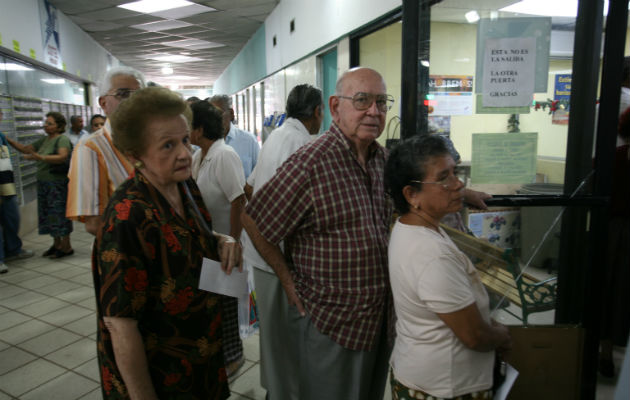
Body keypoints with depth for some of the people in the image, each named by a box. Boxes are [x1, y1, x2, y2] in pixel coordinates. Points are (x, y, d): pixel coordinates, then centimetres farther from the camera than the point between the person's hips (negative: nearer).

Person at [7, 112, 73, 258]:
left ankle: (66, 246, 7)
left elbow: (63, 157, -27)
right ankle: (56, 244, 24)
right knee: (48, 213, 12)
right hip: (43, 183, 8)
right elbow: (25, 149, 21)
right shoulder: (44, 140, 15)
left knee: (59, 213, -3)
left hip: (58, 183, -8)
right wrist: (8, 140, 9)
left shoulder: (62, 139, -11)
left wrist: (41, 157, -37)